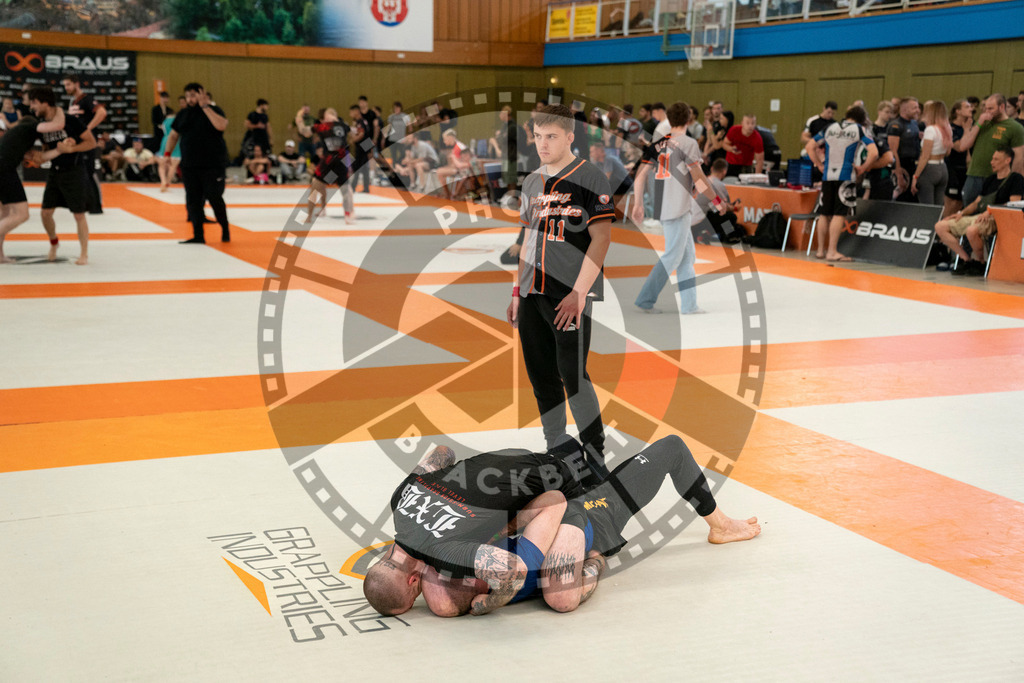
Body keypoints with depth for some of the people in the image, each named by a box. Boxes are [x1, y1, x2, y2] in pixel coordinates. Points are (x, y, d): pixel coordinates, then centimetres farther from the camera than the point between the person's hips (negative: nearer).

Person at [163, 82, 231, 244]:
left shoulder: (213, 110, -1)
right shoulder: (183, 114, 12)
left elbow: (221, 125, -21)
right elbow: (173, 135, 19)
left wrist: (205, 106, -17)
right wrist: (167, 153, 6)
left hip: (213, 165, -5)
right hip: (189, 166, 5)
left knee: (214, 197, -8)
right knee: (193, 200, 1)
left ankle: (225, 229, 15)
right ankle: (198, 235, 7)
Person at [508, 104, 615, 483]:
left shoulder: (589, 180, -6)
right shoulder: (532, 183, 15)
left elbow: (601, 239, -12)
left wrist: (578, 293, -18)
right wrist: (517, 291, 17)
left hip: (571, 298, -7)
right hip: (533, 295, 7)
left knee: (573, 377, -9)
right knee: (542, 379, 9)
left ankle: (595, 457, 4)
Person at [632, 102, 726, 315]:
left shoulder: (658, 144, 10)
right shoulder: (688, 143, -9)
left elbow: (640, 176, 6)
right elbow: (698, 179, -13)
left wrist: (638, 205, 11)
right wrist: (717, 202, -3)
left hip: (662, 207, 8)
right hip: (678, 208, -8)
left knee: (687, 255, 14)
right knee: (673, 256, -2)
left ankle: (688, 304, 15)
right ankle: (645, 299, -5)